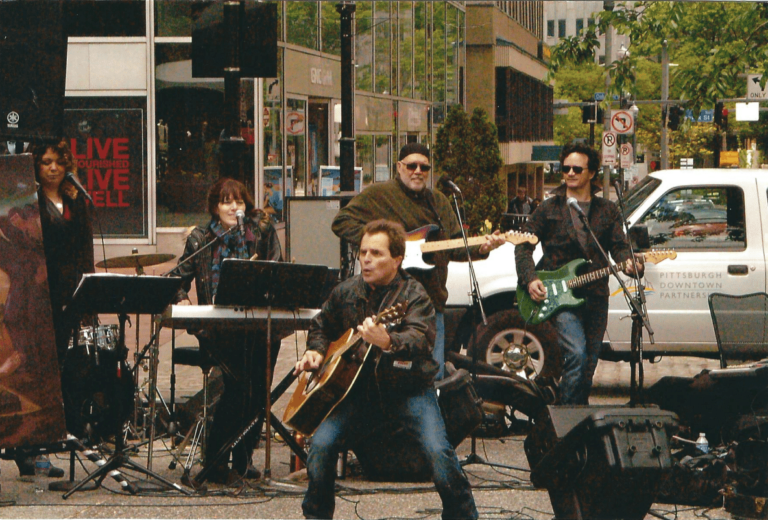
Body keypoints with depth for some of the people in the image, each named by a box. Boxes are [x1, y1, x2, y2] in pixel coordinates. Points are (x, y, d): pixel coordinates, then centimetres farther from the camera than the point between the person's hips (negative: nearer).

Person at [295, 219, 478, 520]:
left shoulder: (413, 295, -10)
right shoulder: (346, 292, 6)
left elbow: (420, 339, -29)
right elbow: (322, 326, 26)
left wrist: (388, 342, -50)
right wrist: (316, 351, 4)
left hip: (408, 387, -4)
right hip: (360, 386, 4)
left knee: (438, 451, -24)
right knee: (321, 443, -15)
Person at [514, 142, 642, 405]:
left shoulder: (607, 211, 13)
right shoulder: (549, 209, 8)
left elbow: (619, 247, 5)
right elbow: (523, 245, 8)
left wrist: (630, 263, -18)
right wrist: (530, 279, -8)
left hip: (595, 297, 3)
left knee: (587, 370, 6)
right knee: (577, 354, -22)